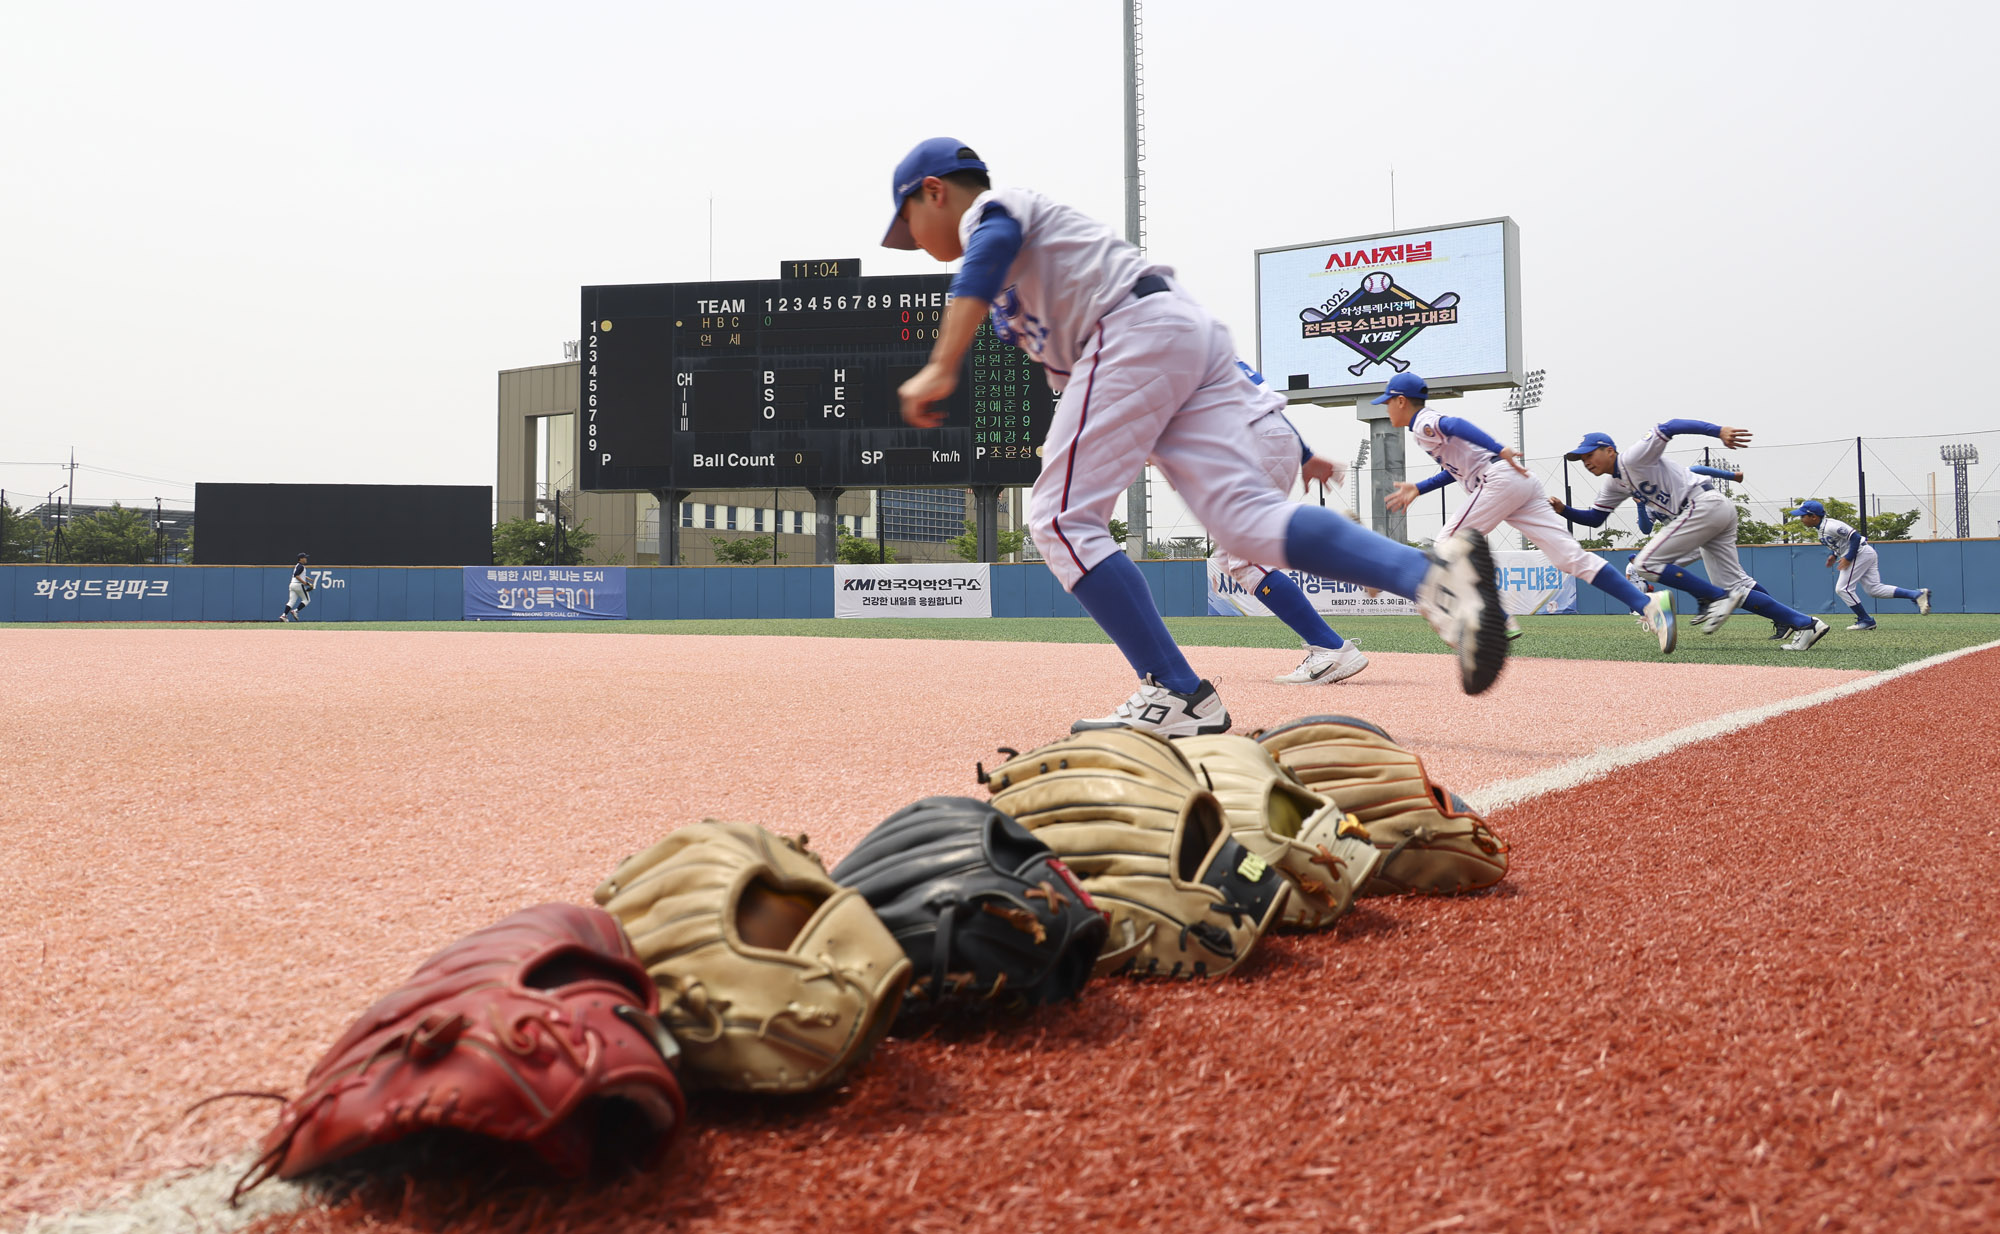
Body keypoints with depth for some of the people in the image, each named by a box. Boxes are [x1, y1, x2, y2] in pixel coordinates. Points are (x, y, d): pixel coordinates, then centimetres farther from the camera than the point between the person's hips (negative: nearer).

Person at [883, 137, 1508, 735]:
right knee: (1246, 517, -7)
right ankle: (1430, 574, -26)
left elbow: (987, 253, -14)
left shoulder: (988, 207, 11)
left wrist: (941, 370, -25)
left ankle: (1178, 697, -13)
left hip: (1137, 329, -9)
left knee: (1061, 516, -7)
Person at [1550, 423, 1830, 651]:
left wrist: (1718, 430, -32)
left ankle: (1717, 598, -9)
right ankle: (1804, 623, 9)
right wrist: (1563, 510, 4)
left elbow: (1670, 427, -20)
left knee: (1646, 562, -13)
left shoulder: (1632, 457, -9)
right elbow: (1594, 518, 22)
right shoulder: (1614, 484, 18)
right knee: (1734, 586, 8)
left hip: (1705, 505, -10)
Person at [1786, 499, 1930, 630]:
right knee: (1874, 589, 6)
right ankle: (1917, 594, 1)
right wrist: (1834, 555, 11)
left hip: (1860, 553, -10)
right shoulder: (1820, 528, 11)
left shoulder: (1829, 526, -21)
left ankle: (1866, 620, -1)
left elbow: (1855, 537, -22)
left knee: (1843, 588, -7)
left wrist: (1848, 557, -22)